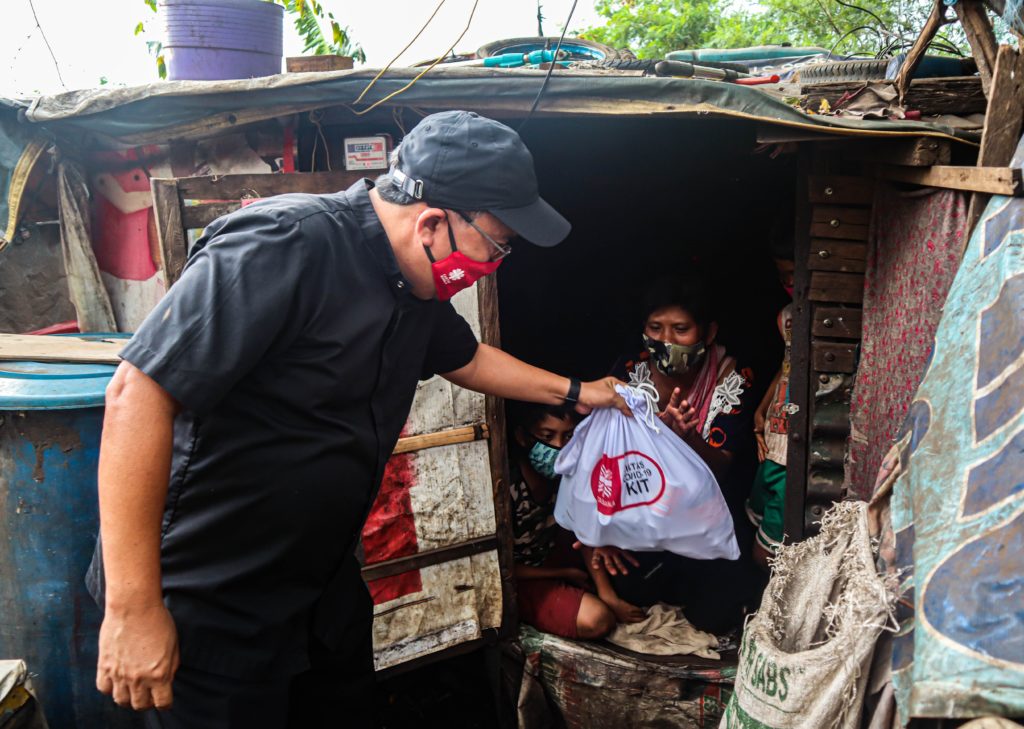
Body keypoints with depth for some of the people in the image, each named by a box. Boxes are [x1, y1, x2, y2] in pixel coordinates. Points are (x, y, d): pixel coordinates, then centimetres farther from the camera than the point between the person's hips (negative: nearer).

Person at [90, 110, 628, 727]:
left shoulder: (417, 290, 1)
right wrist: (132, 608, -27)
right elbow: (139, 391, -29)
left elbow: (467, 357, 23)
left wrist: (572, 392, 27)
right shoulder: (287, 247, -26)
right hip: (208, 610, -8)